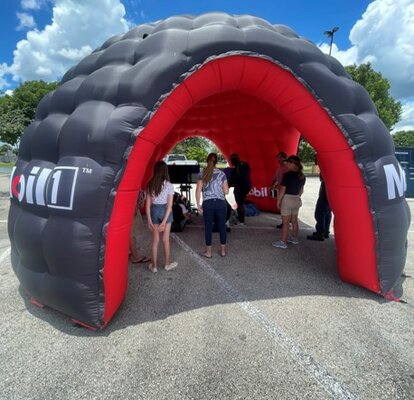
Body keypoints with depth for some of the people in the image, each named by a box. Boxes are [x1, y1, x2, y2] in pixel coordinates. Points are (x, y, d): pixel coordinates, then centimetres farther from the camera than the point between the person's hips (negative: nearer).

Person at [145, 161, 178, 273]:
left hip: (154, 211, 2)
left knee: (155, 240, 12)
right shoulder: (169, 185, -9)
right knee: (165, 240, 12)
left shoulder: (150, 185, -2)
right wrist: (164, 221, -12)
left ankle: (154, 265, 20)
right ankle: (167, 264, 26)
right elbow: (169, 205, -14)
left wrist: (149, 220, -1)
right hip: (165, 211, -2)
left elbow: (148, 204, -4)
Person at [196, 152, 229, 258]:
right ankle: (223, 250, 23)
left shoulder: (202, 174, 2)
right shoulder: (221, 173, 1)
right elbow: (226, 191, 1)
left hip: (207, 203, 0)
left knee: (208, 227, 8)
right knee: (222, 226, 12)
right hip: (220, 203, 0)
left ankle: (208, 252, 18)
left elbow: (198, 191, -3)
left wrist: (198, 206, 3)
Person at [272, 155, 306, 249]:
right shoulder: (302, 176, 5)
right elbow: (301, 190, 12)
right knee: (294, 221, 19)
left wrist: (278, 201, -9)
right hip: (297, 200, 8)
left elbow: (282, 190, -17)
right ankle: (294, 238, 32)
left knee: (285, 222, -2)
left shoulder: (287, 175, -18)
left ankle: (283, 242, 4)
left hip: (287, 199, -8)